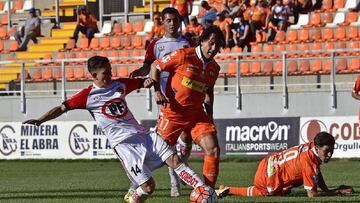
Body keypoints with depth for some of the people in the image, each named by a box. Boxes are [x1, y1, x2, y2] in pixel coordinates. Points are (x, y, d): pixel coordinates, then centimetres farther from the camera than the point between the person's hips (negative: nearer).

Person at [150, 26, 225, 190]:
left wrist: (209, 113, 15)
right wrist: (157, 91, -13)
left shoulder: (214, 68, 6)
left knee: (213, 150, -12)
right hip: (173, 113, -5)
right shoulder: (184, 55, -12)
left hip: (196, 114, 5)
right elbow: (155, 66, -4)